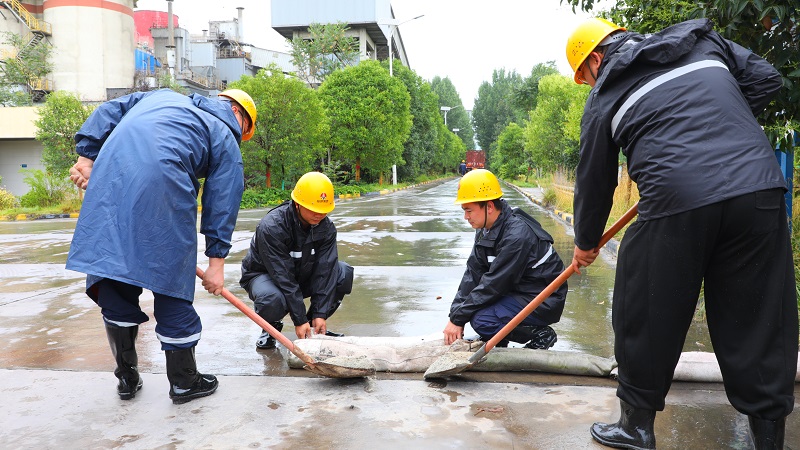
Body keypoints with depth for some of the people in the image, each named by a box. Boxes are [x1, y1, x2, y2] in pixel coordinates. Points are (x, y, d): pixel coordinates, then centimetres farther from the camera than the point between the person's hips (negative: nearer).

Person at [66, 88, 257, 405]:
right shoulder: (226, 139, 17)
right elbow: (222, 203, 11)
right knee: (171, 283, 6)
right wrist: (217, 261, 11)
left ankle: (126, 377, 24)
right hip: (162, 188, -5)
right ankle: (184, 381, 19)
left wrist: (86, 157, 19)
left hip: (108, 178, 5)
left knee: (113, 280, 12)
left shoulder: (163, 97, 33)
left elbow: (107, 112, 25)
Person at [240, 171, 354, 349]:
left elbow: (325, 270, -18)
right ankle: (271, 328, -2)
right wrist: (299, 320, -32)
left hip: (303, 275, 5)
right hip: (264, 274, -5)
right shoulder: (271, 227, -31)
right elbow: (282, 277, -32)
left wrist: (320, 314, -25)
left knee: (343, 273, -19)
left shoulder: (326, 227, -15)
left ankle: (317, 326, 0)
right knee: (272, 298, -41)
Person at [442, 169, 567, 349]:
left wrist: (458, 318, -20)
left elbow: (494, 285, -27)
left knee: (481, 320, -24)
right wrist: (455, 315, -11)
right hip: (518, 291, 9)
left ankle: (540, 335, -5)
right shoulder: (486, 229, 0)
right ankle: (497, 340, 11)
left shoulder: (517, 235, -28)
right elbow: (473, 273, -3)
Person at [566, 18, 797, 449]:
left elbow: (594, 180, 18)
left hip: (676, 202, -4)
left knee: (646, 320, 13)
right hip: (760, 189, 4)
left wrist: (586, 243, 30)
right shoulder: (702, 40, 22)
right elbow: (765, 78, 20)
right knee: (759, 321, 13)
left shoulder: (604, 97, 13)